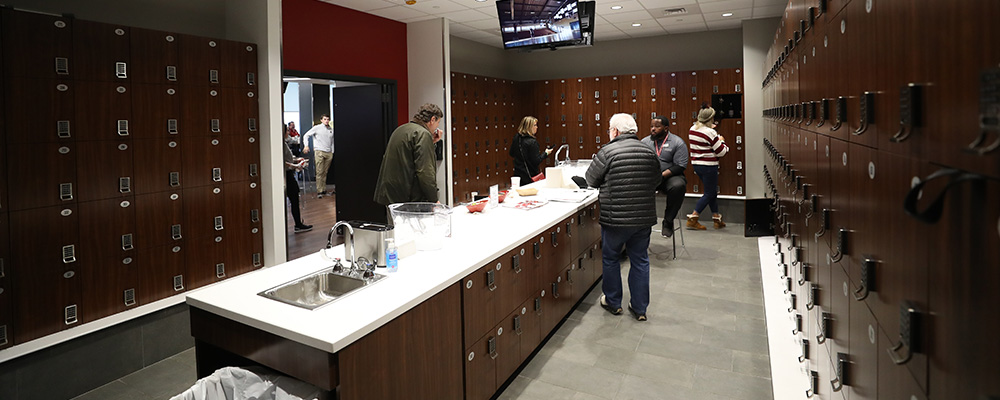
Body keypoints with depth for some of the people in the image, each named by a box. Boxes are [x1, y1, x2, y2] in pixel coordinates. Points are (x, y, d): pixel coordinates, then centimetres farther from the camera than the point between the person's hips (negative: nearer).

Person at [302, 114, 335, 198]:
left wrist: (332, 151, 16)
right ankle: (319, 191, -5)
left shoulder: (331, 129, 13)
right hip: (320, 152, -4)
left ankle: (324, 190, 14)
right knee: (320, 172, -7)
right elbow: (306, 135, 5)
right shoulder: (317, 128, 2)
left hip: (329, 153, 4)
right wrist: (306, 145, -7)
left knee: (325, 172, 8)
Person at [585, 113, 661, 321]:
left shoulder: (607, 152, -12)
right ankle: (639, 308, 22)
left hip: (616, 218, -4)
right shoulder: (649, 152, 3)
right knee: (640, 261, 14)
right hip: (645, 217, 4)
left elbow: (591, 179, -2)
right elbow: (657, 180, 13)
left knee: (611, 258, 15)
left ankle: (613, 302, 27)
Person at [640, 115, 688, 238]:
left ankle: (668, 221, -17)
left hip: (669, 177, -2)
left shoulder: (678, 143, 0)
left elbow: (680, 166, -8)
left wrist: (661, 175, -20)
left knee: (678, 186, -37)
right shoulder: (645, 141, 12)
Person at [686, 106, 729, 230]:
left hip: (696, 164, 9)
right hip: (708, 166, -8)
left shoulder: (692, 129, 5)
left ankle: (717, 219, 24)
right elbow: (721, 152, -14)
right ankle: (692, 219, -2)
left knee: (713, 192, 18)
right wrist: (722, 141, 4)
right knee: (709, 194, 2)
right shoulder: (710, 133, -19)